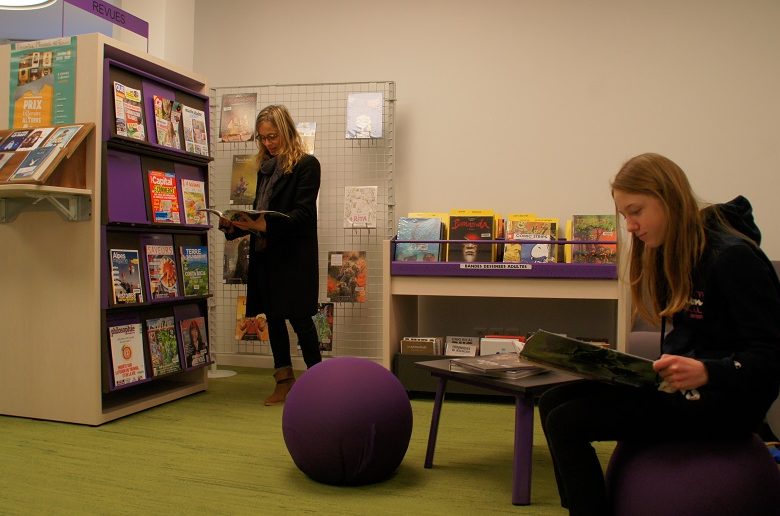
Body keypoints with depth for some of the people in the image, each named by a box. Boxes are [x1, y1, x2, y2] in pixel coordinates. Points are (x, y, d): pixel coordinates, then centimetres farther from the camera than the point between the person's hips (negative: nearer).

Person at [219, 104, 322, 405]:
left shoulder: (306, 165, -6)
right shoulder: (265, 167, 15)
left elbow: (302, 213, -15)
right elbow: (260, 211, 18)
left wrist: (265, 225, -27)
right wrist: (235, 226, -1)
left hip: (294, 254, -7)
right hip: (265, 254, 7)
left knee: (298, 317, -5)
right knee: (273, 316, 10)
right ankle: (284, 380, 21)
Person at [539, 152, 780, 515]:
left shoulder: (733, 257, -16)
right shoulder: (671, 254, 10)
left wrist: (705, 372, -35)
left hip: (722, 400, -9)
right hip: (680, 385, 9)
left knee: (566, 422, -19)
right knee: (553, 401, -1)